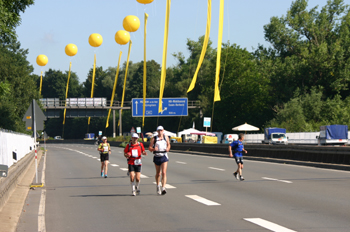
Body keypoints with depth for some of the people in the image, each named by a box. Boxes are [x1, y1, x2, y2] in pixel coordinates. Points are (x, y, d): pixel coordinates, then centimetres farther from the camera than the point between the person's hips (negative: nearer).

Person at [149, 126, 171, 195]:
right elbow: (149, 148, -2)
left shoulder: (166, 137, 5)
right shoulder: (154, 139, -1)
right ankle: (158, 186, 36)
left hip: (164, 157, 0)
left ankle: (163, 188, -23)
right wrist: (153, 149, -25)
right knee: (158, 173, 13)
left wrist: (168, 148, -2)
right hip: (157, 157, 0)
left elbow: (168, 144, 21)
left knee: (164, 173, -15)